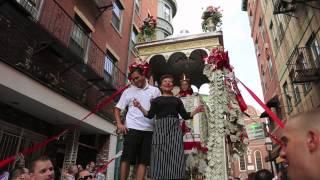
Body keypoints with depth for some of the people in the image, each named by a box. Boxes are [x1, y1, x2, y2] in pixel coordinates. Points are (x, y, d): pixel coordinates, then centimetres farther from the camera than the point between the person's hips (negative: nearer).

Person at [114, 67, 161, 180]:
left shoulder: (155, 91, 11)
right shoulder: (128, 91, 9)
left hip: (149, 130, 1)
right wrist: (119, 124, -4)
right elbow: (117, 108, 10)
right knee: (127, 158, -2)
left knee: (143, 160, 4)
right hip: (132, 129, -1)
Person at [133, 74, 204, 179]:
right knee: (160, 156, -8)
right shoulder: (157, 100, 16)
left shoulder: (177, 100, 21)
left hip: (174, 127, 1)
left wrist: (196, 111, 3)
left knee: (176, 155, -9)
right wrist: (140, 107, -6)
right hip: (160, 127, -1)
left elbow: (185, 116, 16)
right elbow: (150, 115, 6)